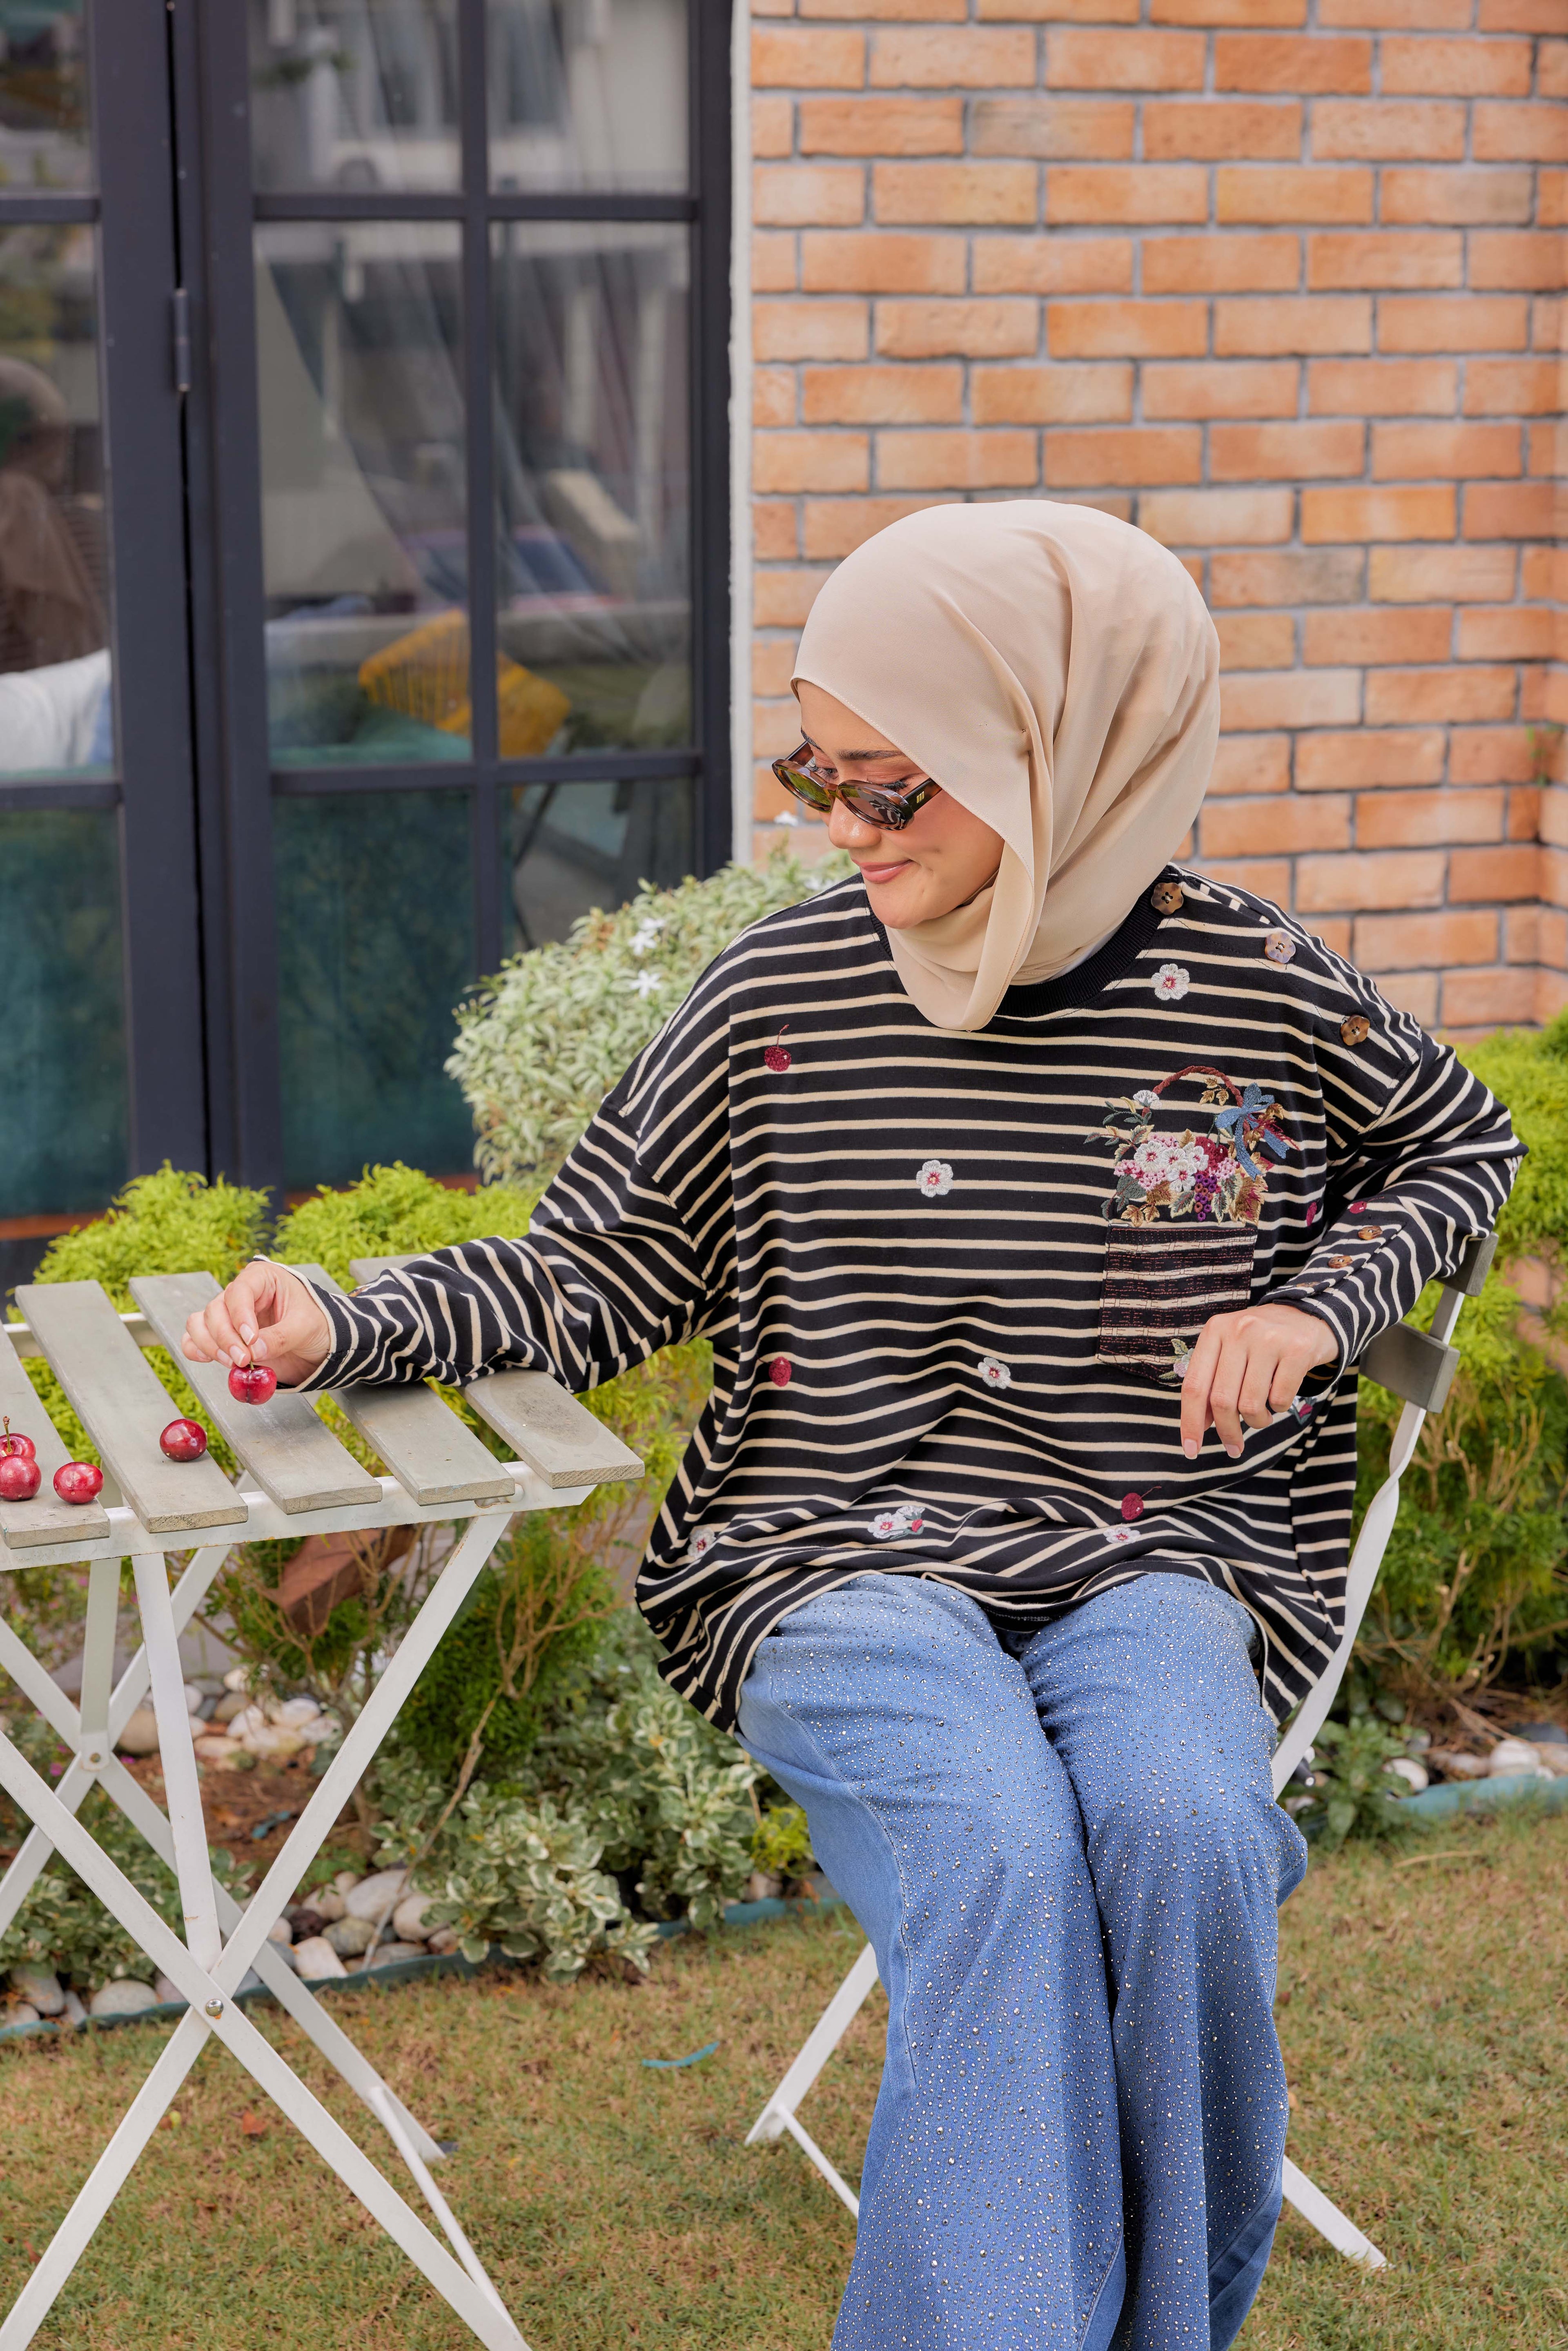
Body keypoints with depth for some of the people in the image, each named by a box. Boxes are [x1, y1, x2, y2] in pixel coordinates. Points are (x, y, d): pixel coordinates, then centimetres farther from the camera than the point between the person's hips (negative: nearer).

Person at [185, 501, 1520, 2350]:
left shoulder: (1262, 997, -1)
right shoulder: (779, 1000, -1)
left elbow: (1462, 1147, 19)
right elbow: (596, 1278, 5)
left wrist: (1320, 1305, 2)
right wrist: (345, 1331, -9)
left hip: (1148, 1563, 1)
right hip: (842, 1564, 0)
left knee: (1184, 1831, -31)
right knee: (1002, 1864, -32)